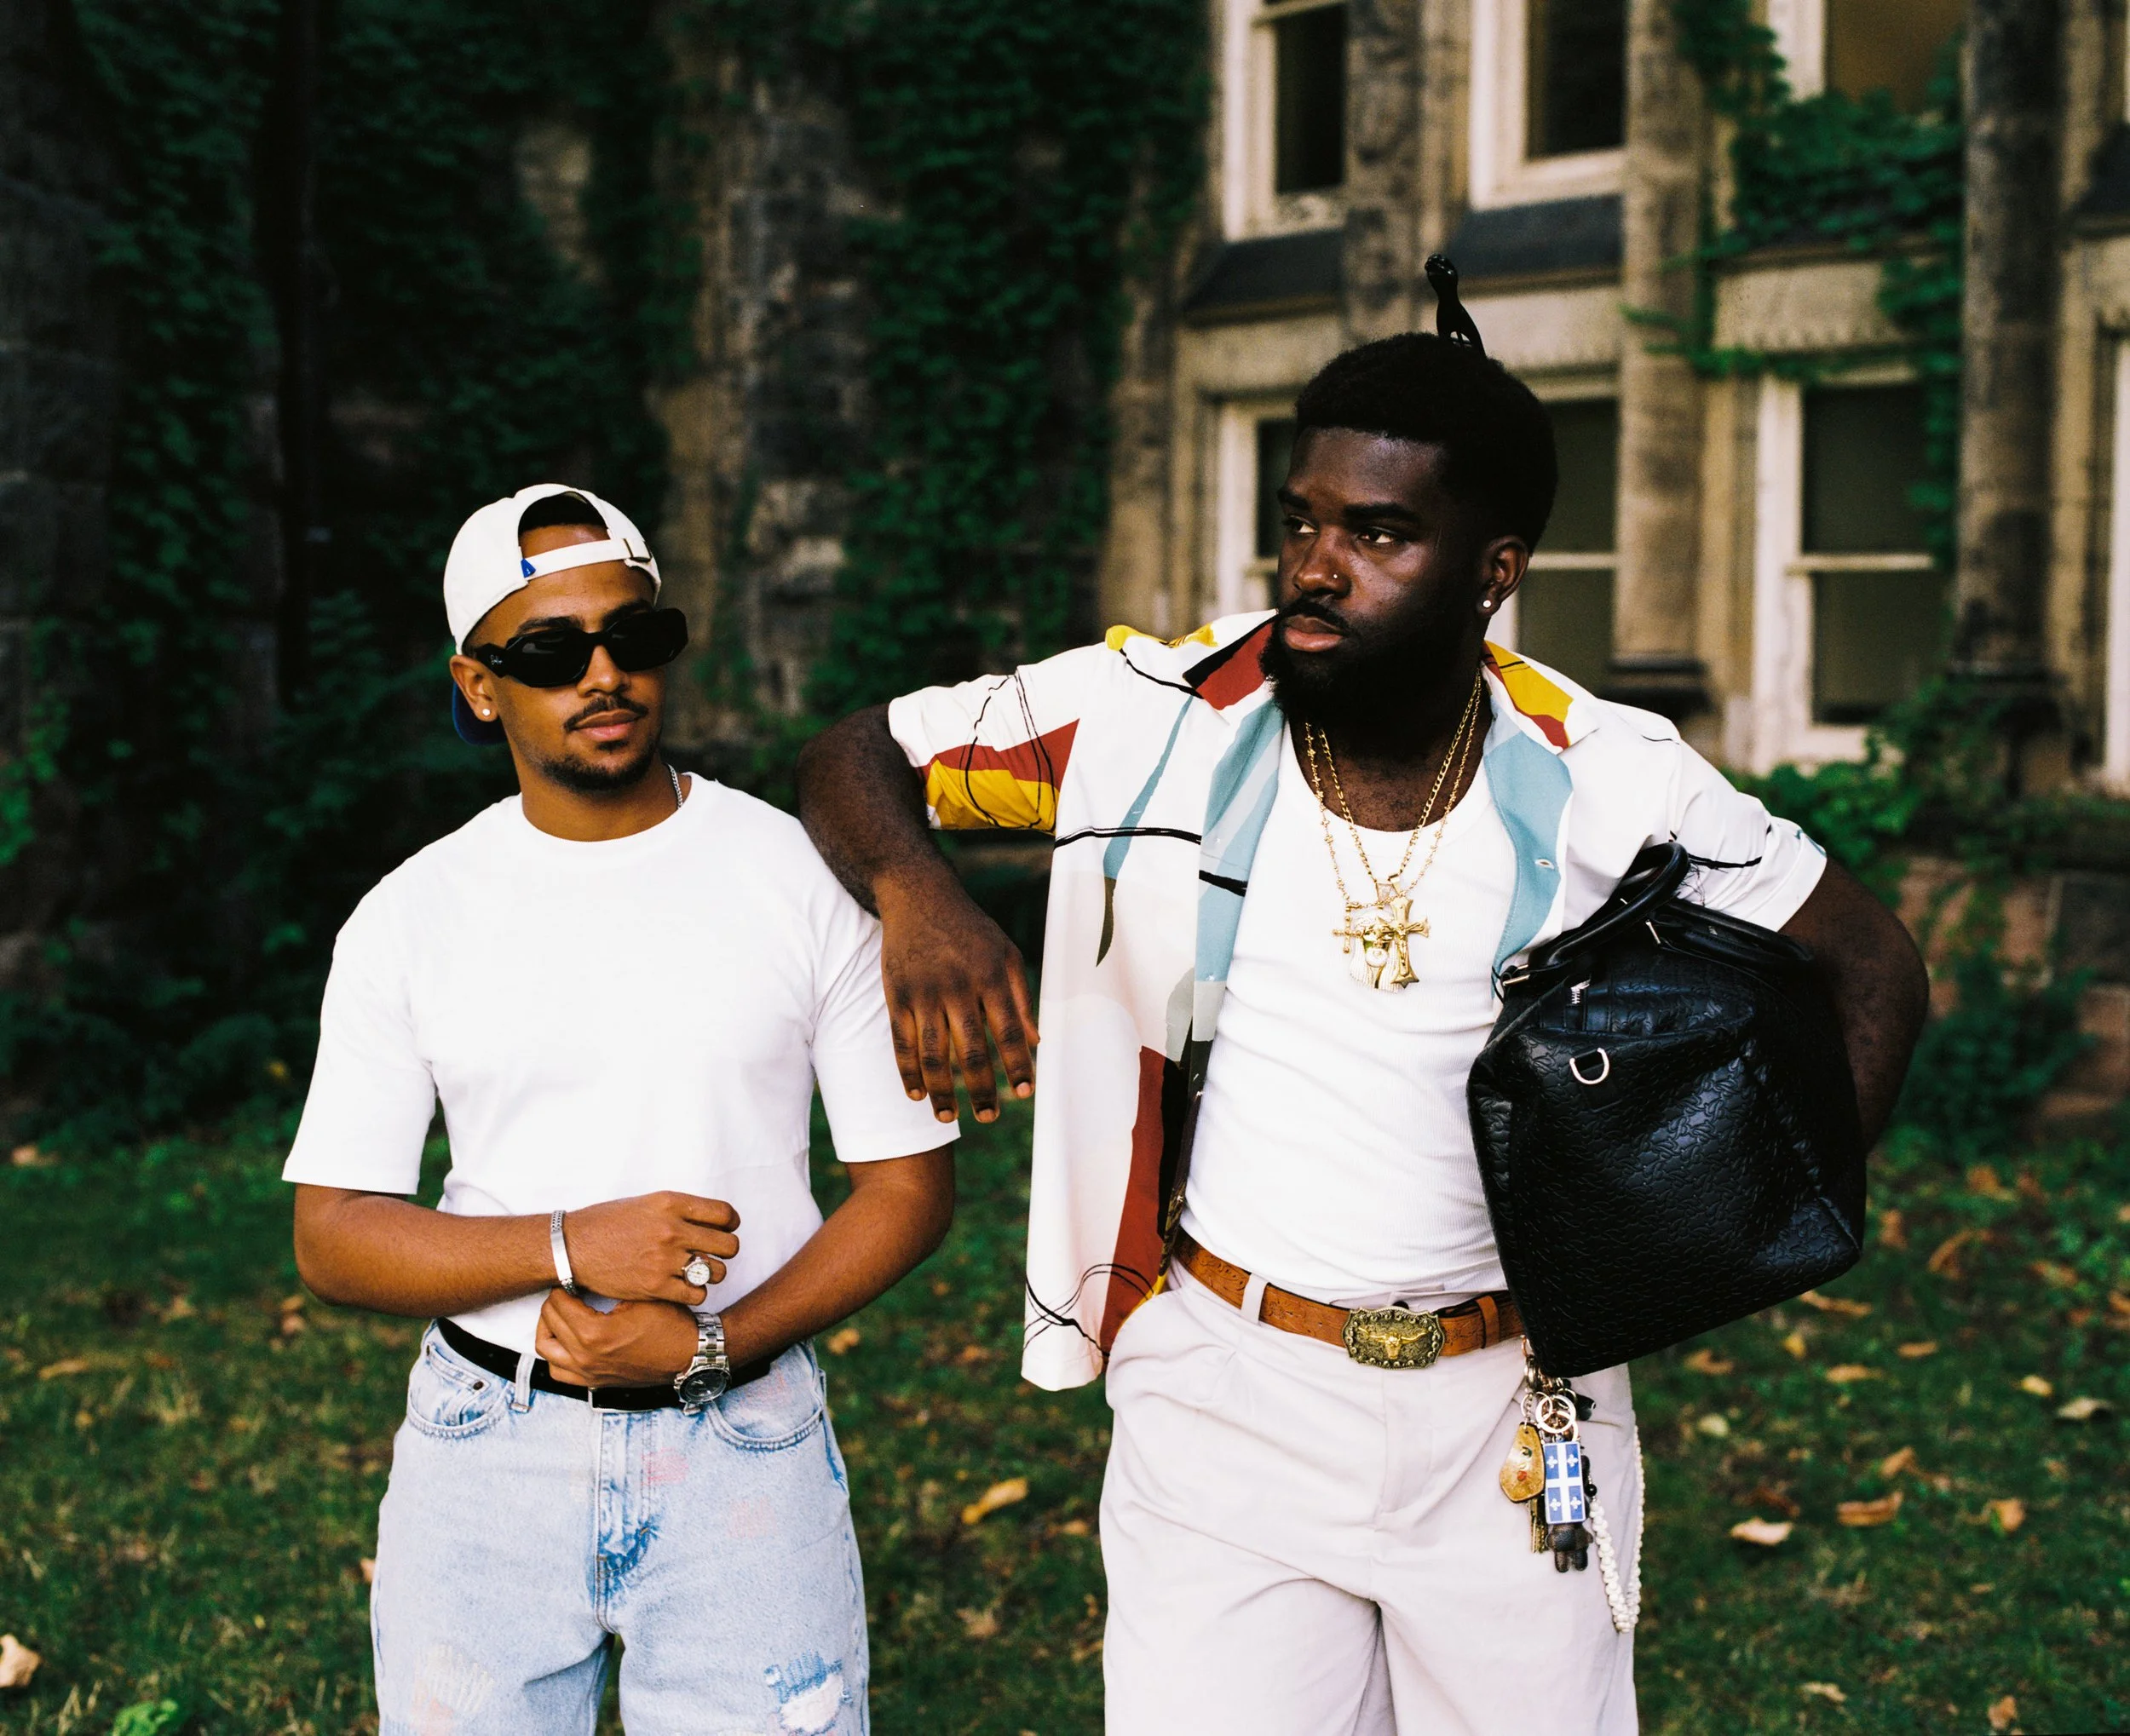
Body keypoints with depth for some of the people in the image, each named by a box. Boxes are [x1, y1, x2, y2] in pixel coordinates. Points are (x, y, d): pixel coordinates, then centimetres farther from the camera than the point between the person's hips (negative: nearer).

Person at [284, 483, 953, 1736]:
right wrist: (568, 1247, -17)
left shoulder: (808, 876, -3)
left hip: (743, 1444, -1)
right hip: (484, 1452, 1)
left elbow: (909, 1184, -1)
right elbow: (331, 1238, 0)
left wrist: (712, 1342, -14)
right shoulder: (412, 918, 1)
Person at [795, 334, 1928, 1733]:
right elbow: (857, 757, 1)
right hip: (1227, 1399, -1)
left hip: (1513, 1409, 1)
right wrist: (917, 896, -22)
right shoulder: (1159, 713, -8)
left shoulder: (1607, 781, -7)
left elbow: (1871, 965, 5)